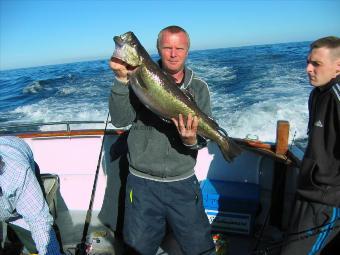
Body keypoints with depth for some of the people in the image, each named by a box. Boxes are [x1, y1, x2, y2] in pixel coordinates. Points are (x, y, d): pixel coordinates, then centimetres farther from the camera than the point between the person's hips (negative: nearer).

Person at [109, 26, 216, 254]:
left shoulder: (199, 87, 1)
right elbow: (120, 119, -16)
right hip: (142, 183, 0)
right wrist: (122, 79, -27)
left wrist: (192, 140, -26)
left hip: (184, 183, 1)